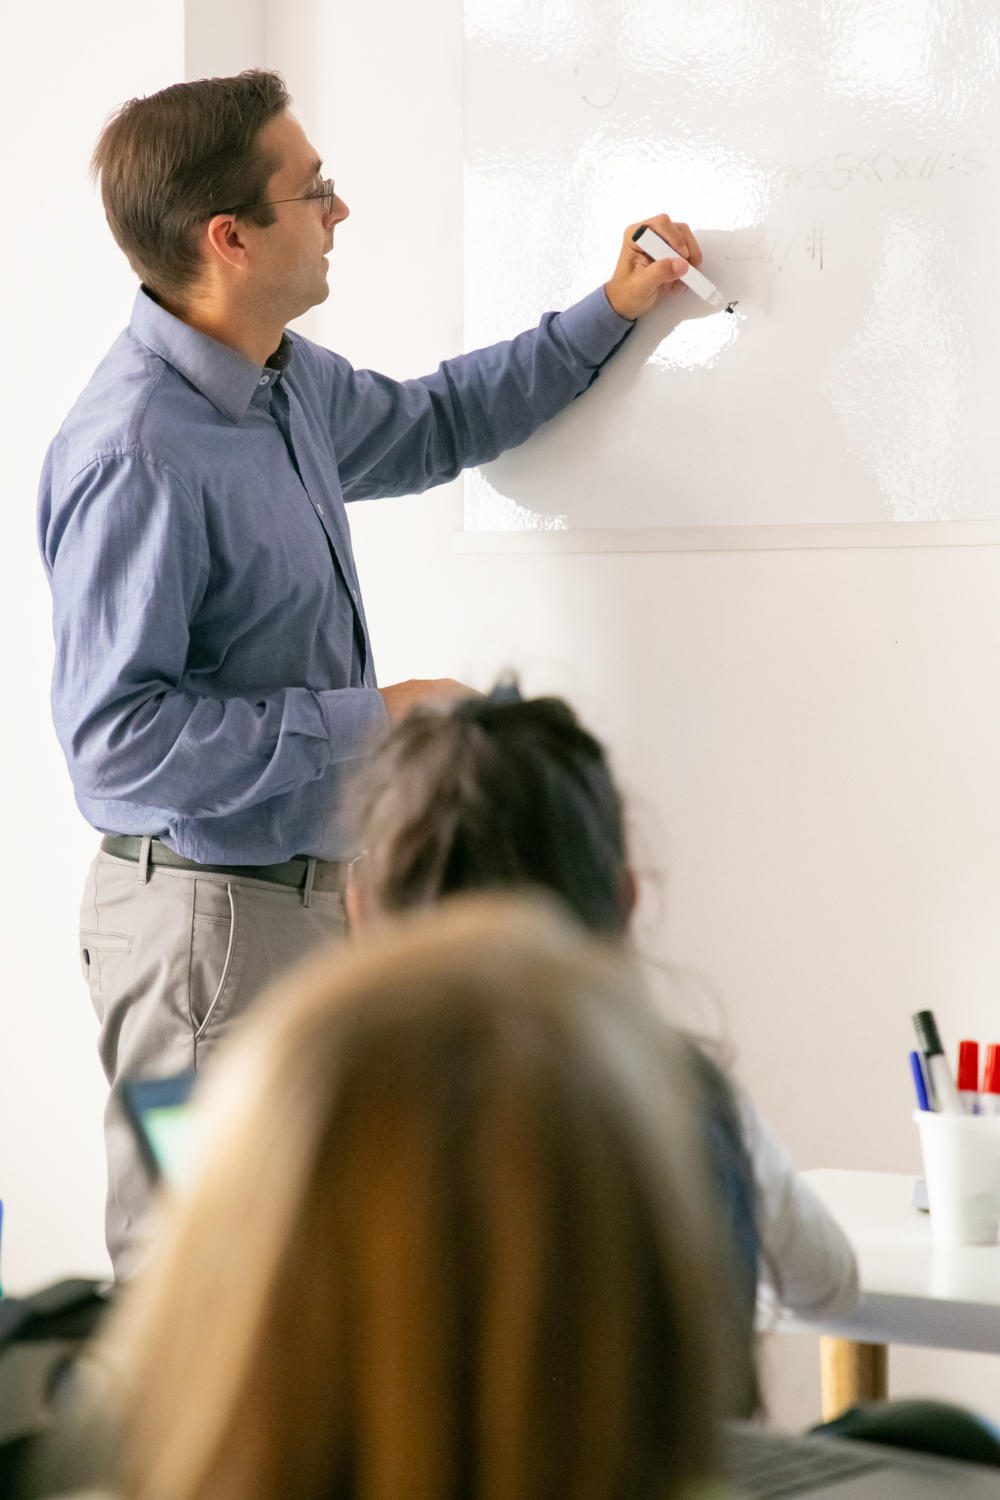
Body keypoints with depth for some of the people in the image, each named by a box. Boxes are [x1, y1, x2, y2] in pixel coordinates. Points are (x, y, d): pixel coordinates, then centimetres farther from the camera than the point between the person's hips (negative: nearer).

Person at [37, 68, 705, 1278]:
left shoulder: (286, 381, 7)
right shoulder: (135, 453, -23)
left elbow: (429, 425, 29)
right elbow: (114, 739, -26)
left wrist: (611, 313, 25)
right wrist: (368, 720, -21)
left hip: (306, 890, 10)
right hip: (203, 917, -9)